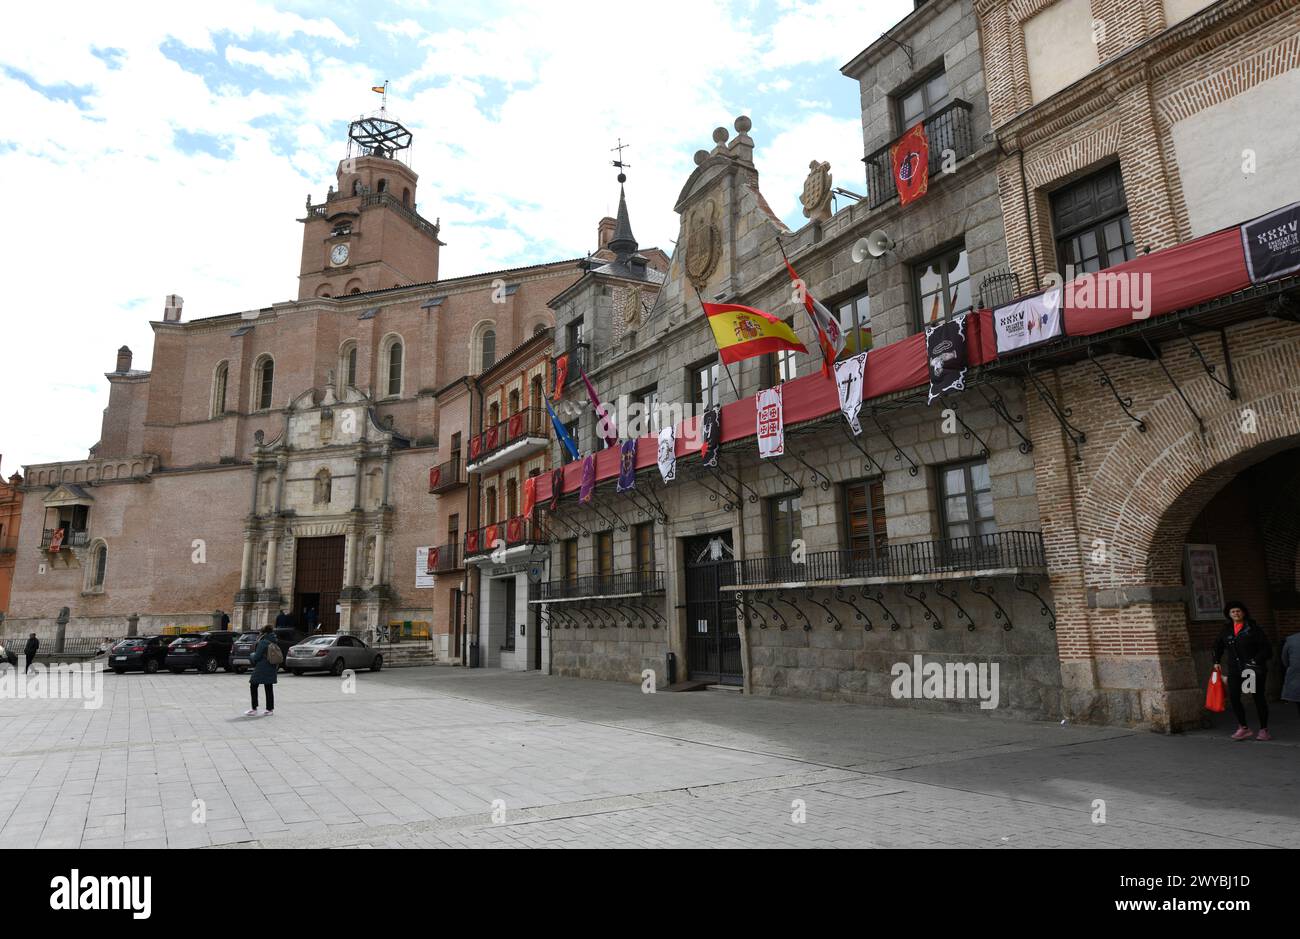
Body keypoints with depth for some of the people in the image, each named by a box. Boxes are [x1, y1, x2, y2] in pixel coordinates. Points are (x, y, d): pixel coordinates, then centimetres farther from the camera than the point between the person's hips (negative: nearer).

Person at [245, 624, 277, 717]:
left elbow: (257, 656, -12)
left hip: (261, 669, -7)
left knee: (253, 686, 5)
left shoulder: (262, 642, -13)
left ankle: (254, 708, 3)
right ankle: (270, 709, 10)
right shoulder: (274, 643, 9)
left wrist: (251, 656, 8)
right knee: (269, 688, 10)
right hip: (271, 669, 7)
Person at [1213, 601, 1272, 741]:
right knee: (1233, 697, -6)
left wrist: (1256, 661, -20)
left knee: (1258, 698, 4)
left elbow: (1266, 648, -9)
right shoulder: (1226, 630, 8)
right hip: (1234, 670, 4)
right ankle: (1244, 728, 4)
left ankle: (1264, 730, 16)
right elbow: (1218, 645, 23)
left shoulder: (1254, 628, -6)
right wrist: (1216, 661, 19)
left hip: (1254, 668, -4)